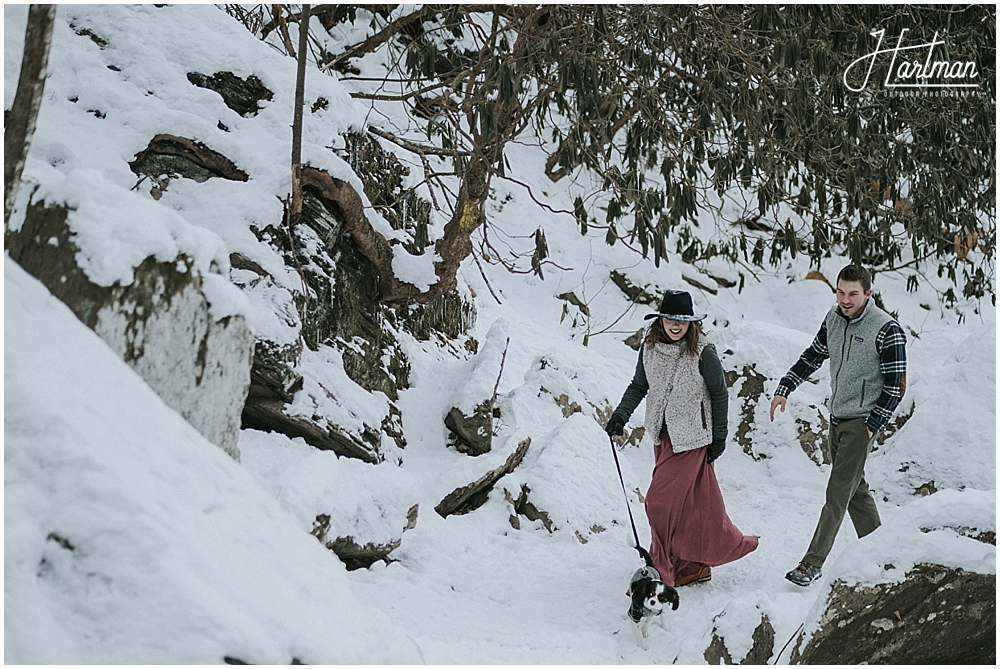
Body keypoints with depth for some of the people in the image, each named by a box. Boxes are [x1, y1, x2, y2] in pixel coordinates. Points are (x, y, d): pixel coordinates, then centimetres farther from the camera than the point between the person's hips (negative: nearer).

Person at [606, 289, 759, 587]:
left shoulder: (703, 354, -15)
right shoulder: (649, 348, -2)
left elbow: (720, 394, -5)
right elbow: (638, 386, 7)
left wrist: (719, 437, -3)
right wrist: (620, 414, -7)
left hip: (692, 438, -5)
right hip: (662, 436, 5)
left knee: (661, 501, -9)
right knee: (690, 501, 14)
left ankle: (664, 569, 4)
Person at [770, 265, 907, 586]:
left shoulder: (887, 330, -15)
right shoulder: (833, 319, 5)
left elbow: (895, 384, -13)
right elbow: (813, 355, 18)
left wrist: (872, 426, -14)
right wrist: (784, 389, 9)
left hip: (862, 421, -7)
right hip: (836, 417, 7)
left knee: (838, 493, -7)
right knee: (855, 489, 15)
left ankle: (813, 562, -5)